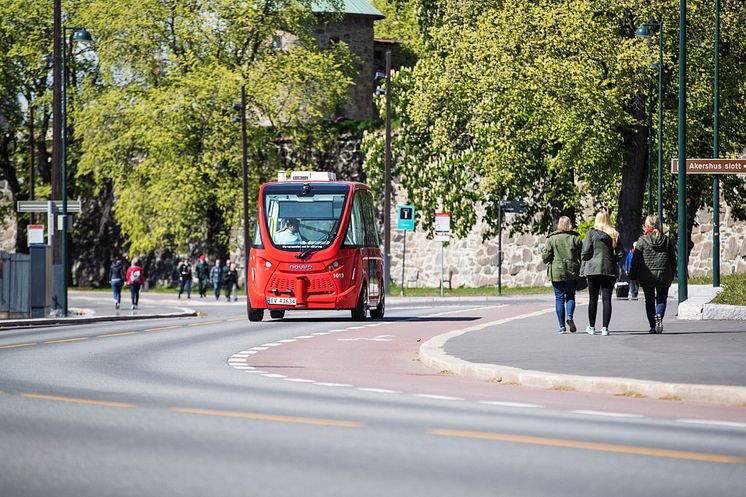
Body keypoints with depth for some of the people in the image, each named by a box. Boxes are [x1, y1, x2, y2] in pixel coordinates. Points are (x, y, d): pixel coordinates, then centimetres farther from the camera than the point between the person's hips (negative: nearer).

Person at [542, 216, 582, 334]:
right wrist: (581, 270, 14)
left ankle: (562, 326, 0)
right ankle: (570, 316, -15)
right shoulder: (575, 238, 1)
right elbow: (582, 256, 1)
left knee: (559, 298, 4)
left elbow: (545, 257, -4)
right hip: (572, 271, 1)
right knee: (570, 296, 13)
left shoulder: (551, 239, -2)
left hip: (556, 272, -1)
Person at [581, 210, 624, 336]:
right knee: (607, 299, 1)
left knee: (593, 299, 7)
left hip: (593, 269, -1)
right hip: (610, 270, 1)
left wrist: (583, 266, 6)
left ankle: (591, 327, 14)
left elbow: (585, 252, -7)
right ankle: (605, 328, -5)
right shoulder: (614, 234, 3)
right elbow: (620, 254, 2)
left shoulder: (591, 233, -3)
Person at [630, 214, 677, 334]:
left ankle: (653, 326, 7)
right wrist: (672, 275, 18)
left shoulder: (642, 240, -6)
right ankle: (659, 316, -18)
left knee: (649, 300, 9)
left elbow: (636, 260, -5)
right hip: (664, 275, 1)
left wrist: (632, 276, 2)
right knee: (661, 299, 10)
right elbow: (673, 259, 8)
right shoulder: (666, 240, 2)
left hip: (647, 275, -1)